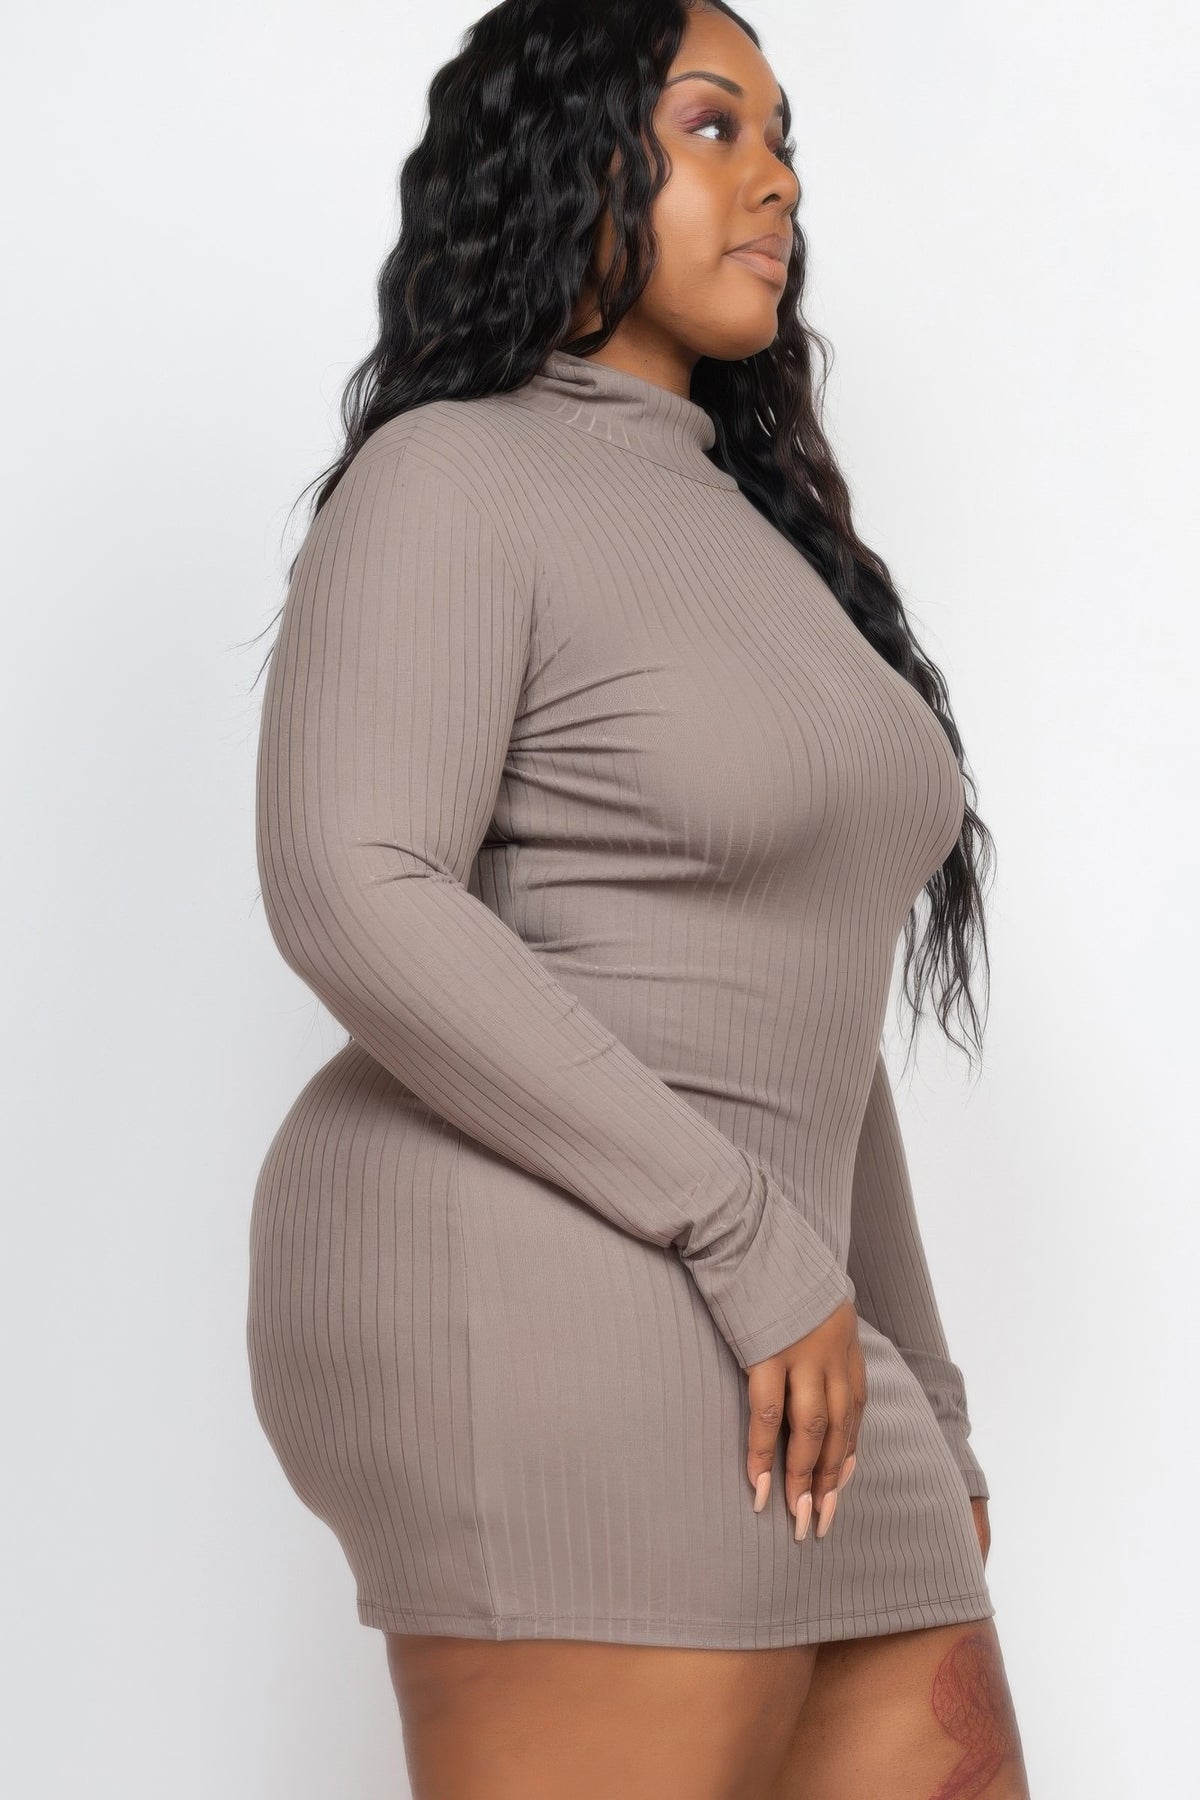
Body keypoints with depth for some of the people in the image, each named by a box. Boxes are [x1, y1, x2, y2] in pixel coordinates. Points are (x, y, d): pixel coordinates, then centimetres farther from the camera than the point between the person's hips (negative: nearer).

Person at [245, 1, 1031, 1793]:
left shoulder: (745, 532, 22)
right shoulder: (449, 482, -5)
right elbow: (353, 901, -19)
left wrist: (917, 1391, 21)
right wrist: (756, 1246, -19)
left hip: (757, 1340, 9)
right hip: (531, 1297, -9)